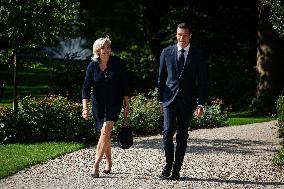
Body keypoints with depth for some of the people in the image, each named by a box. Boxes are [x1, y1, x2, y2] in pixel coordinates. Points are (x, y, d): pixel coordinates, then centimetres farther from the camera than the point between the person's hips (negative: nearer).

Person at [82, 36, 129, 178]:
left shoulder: (116, 62, -7)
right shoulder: (92, 65, -6)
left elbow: (124, 84, 0)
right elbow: (86, 87, -8)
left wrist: (126, 104, 0)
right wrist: (85, 107, -19)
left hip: (114, 103, -2)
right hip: (98, 103, 2)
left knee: (105, 131, -16)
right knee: (105, 134, 7)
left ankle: (96, 165, -16)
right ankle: (108, 162, 27)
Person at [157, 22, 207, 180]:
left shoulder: (198, 55, 3)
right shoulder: (167, 52, 6)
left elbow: (202, 81, 2)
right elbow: (161, 77, 10)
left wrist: (200, 104, -6)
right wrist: (160, 99, 6)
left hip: (187, 101, 0)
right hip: (170, 98, 0)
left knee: (182, 135, 3)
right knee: (168, 131, -13)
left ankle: (176, 169, 9)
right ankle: (168, 164, 2)